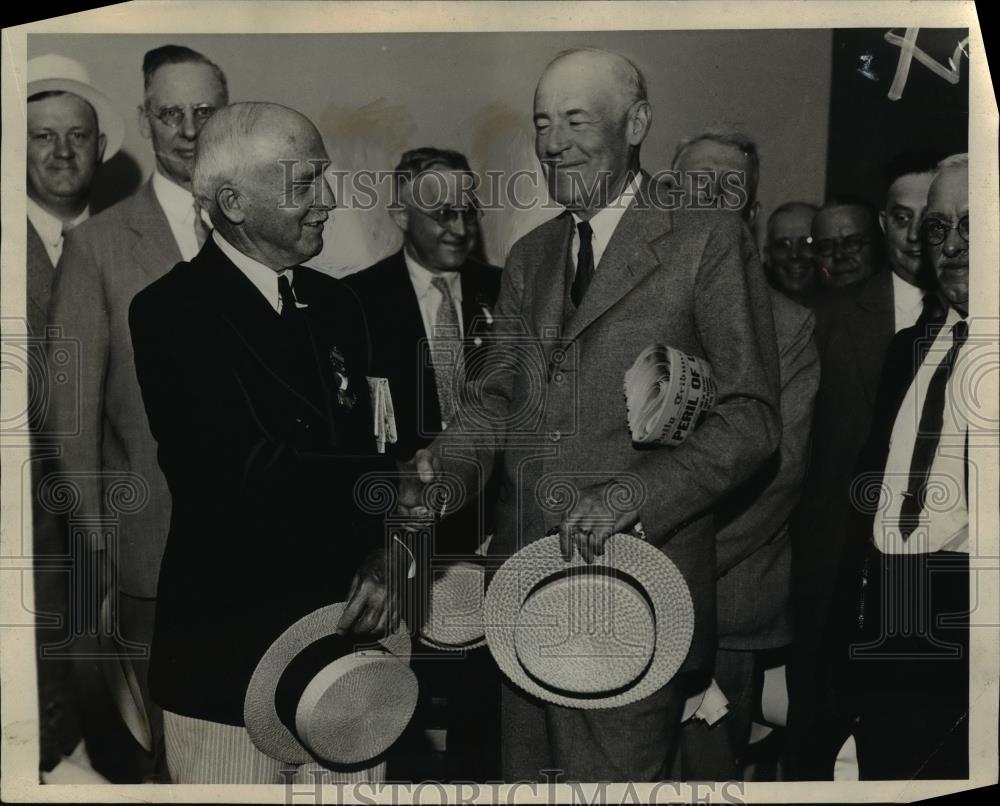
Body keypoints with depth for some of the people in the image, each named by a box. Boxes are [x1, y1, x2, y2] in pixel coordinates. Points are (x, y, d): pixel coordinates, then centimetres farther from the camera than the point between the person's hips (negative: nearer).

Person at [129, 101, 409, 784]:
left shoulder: (336, 305, 8)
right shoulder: (170, 313, -12)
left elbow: (360, 458, 10)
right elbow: (257, 478, -22)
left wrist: (383, 553, -9)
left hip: (349, 634, 6)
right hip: (229, 658, -5)